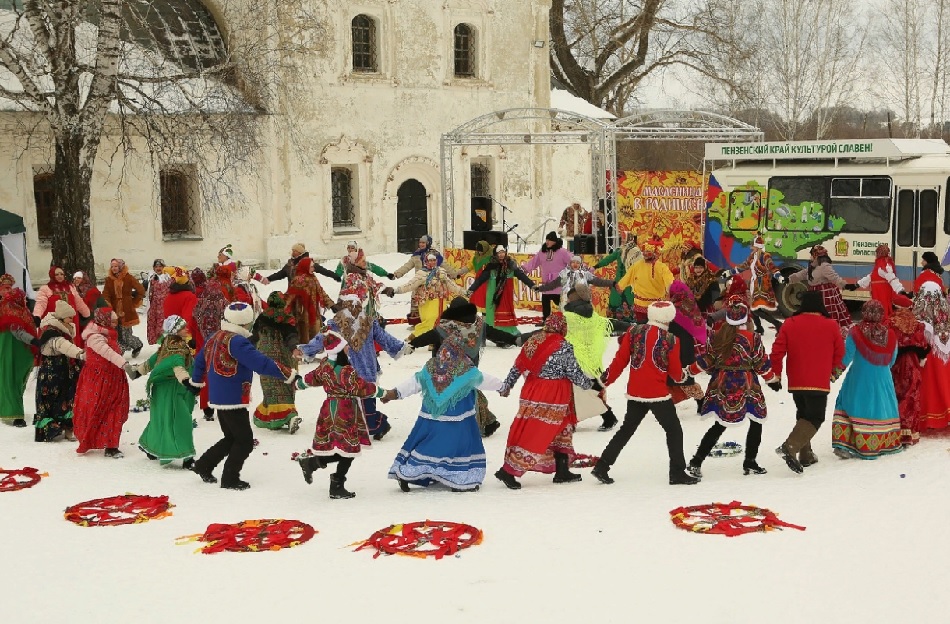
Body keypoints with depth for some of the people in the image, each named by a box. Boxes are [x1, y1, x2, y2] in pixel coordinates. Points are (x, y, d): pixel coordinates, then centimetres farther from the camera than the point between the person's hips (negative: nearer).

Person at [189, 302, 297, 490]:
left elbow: (200, 360, 24)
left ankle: (203, 465, 24)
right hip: (233, 401, -9)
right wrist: (289, 375, -21)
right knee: (244, 441, 3)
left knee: (231, 438, 22)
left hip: (218, 399, 9)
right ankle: (230, 479, 8)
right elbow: (261, 363, -25)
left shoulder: (214, 338, 10)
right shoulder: (237, 341, -20)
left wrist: (195, 382, 40)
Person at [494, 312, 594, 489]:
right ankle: (508, 471, -4)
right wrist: (589, 383, 10)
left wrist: (506, 386, 19)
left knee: (561, 429, 18)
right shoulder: (564, 347, -13)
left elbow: (517, 367, 10)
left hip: (532, 393, 7)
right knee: (536, 435, -3)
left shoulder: (533, 340, 5)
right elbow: (575, 373, -8)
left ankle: (562, 472, 23)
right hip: (552, 398, -7)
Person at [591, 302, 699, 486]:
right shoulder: (671, 340, -7)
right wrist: (682, 377, 23)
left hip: (634, 393, 4)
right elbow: (675, 371, 1)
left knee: (626, 429, 16)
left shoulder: (633, 332, -1)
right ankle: (677, 473, 7)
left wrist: (605, 380, 12)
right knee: (674, 430, 9)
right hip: (658, 394, -4)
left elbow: (620, 360, 1)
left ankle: (602, 466, 14)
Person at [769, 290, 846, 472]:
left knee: (803, 414, 20)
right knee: (815, 418, 2)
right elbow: (840, 353, 6)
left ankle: (805, 455, 21)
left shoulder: (789, 324, -1)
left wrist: (776, 373, 11)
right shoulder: (831, 326, -4)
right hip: (819, 382, -4)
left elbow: (777, 351, -3)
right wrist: (835, 372, 23)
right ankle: (790, 447, -20)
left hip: (795, 382, 4)